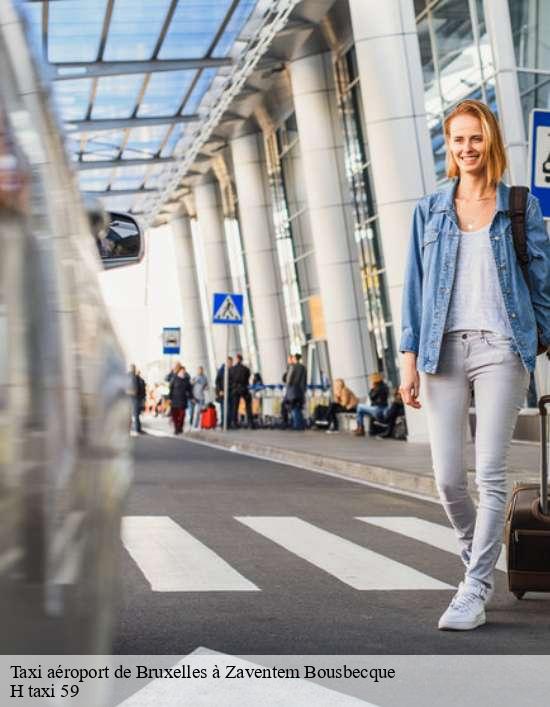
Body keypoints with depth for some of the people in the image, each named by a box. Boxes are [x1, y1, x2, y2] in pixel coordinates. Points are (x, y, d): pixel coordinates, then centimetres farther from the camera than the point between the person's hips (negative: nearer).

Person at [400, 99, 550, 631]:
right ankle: (477, 560, 26)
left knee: (490, 474, -7)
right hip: (443, 349, 2)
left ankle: (475, 592, -1)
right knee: (447, 479, 0)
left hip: (500, 348, -2)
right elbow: (415, 285, 10)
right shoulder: (429, 210, 12)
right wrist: (410, 357, 3)